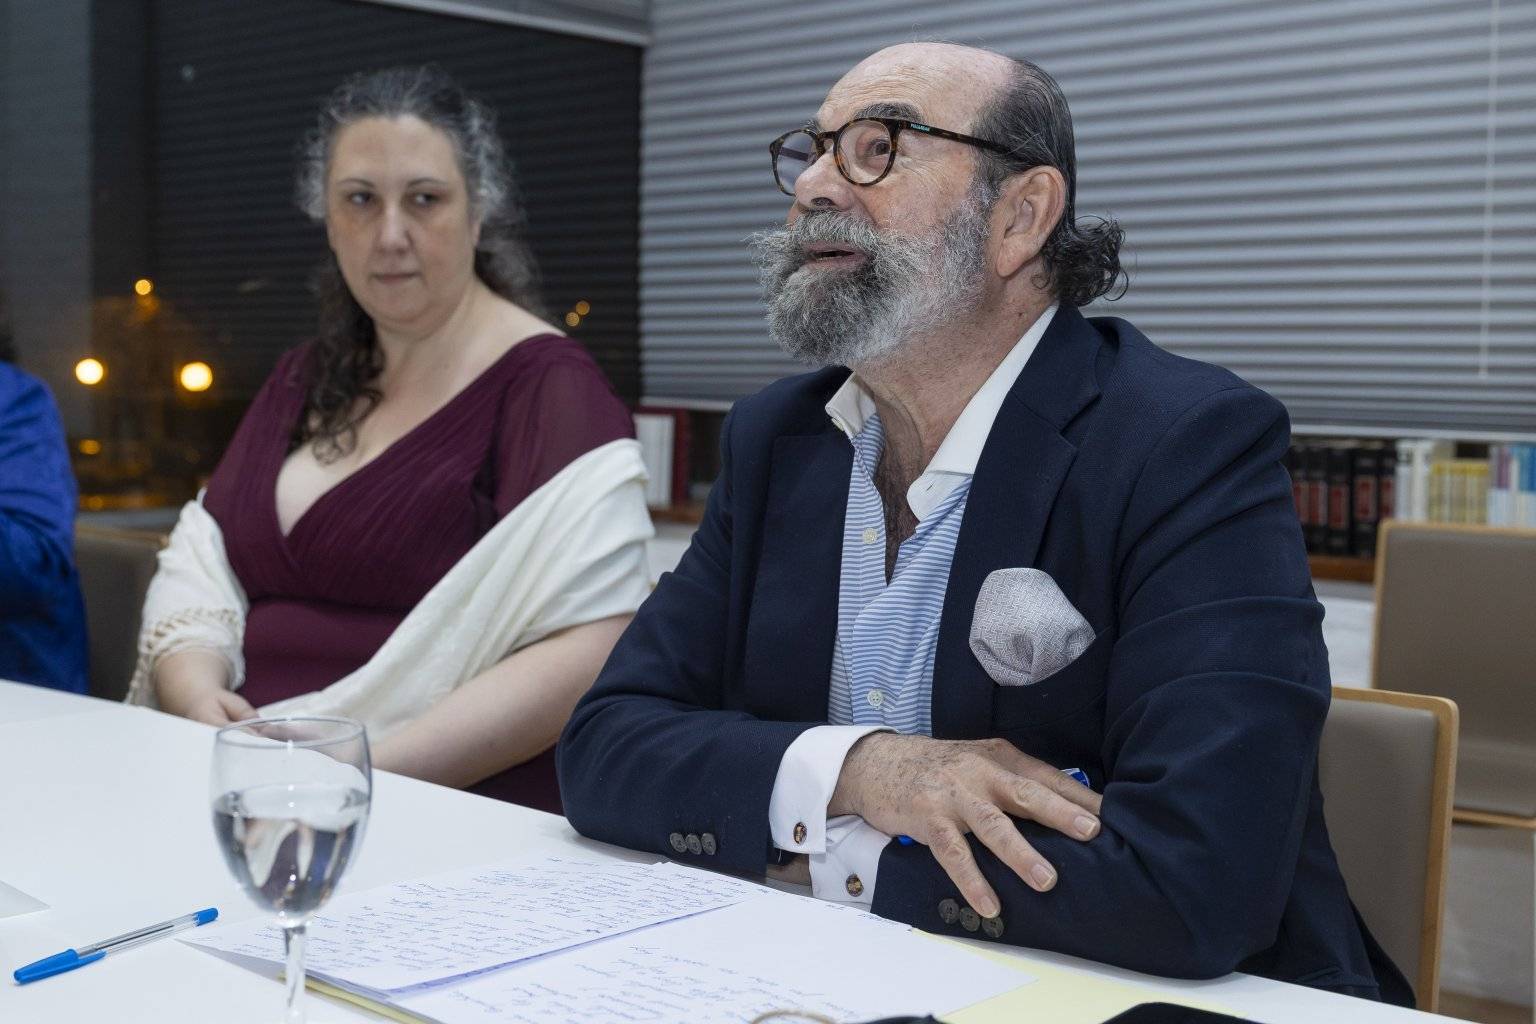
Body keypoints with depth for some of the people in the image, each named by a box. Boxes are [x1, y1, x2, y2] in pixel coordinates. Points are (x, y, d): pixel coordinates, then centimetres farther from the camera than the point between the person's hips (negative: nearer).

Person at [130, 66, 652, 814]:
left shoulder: (545, 384, -6)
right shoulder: (306, 380, 17)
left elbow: (587, 654, -16)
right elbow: (198, 563, 15)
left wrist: (378, 767, -21)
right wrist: (194, 691, -6)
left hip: (460, 820, -6)